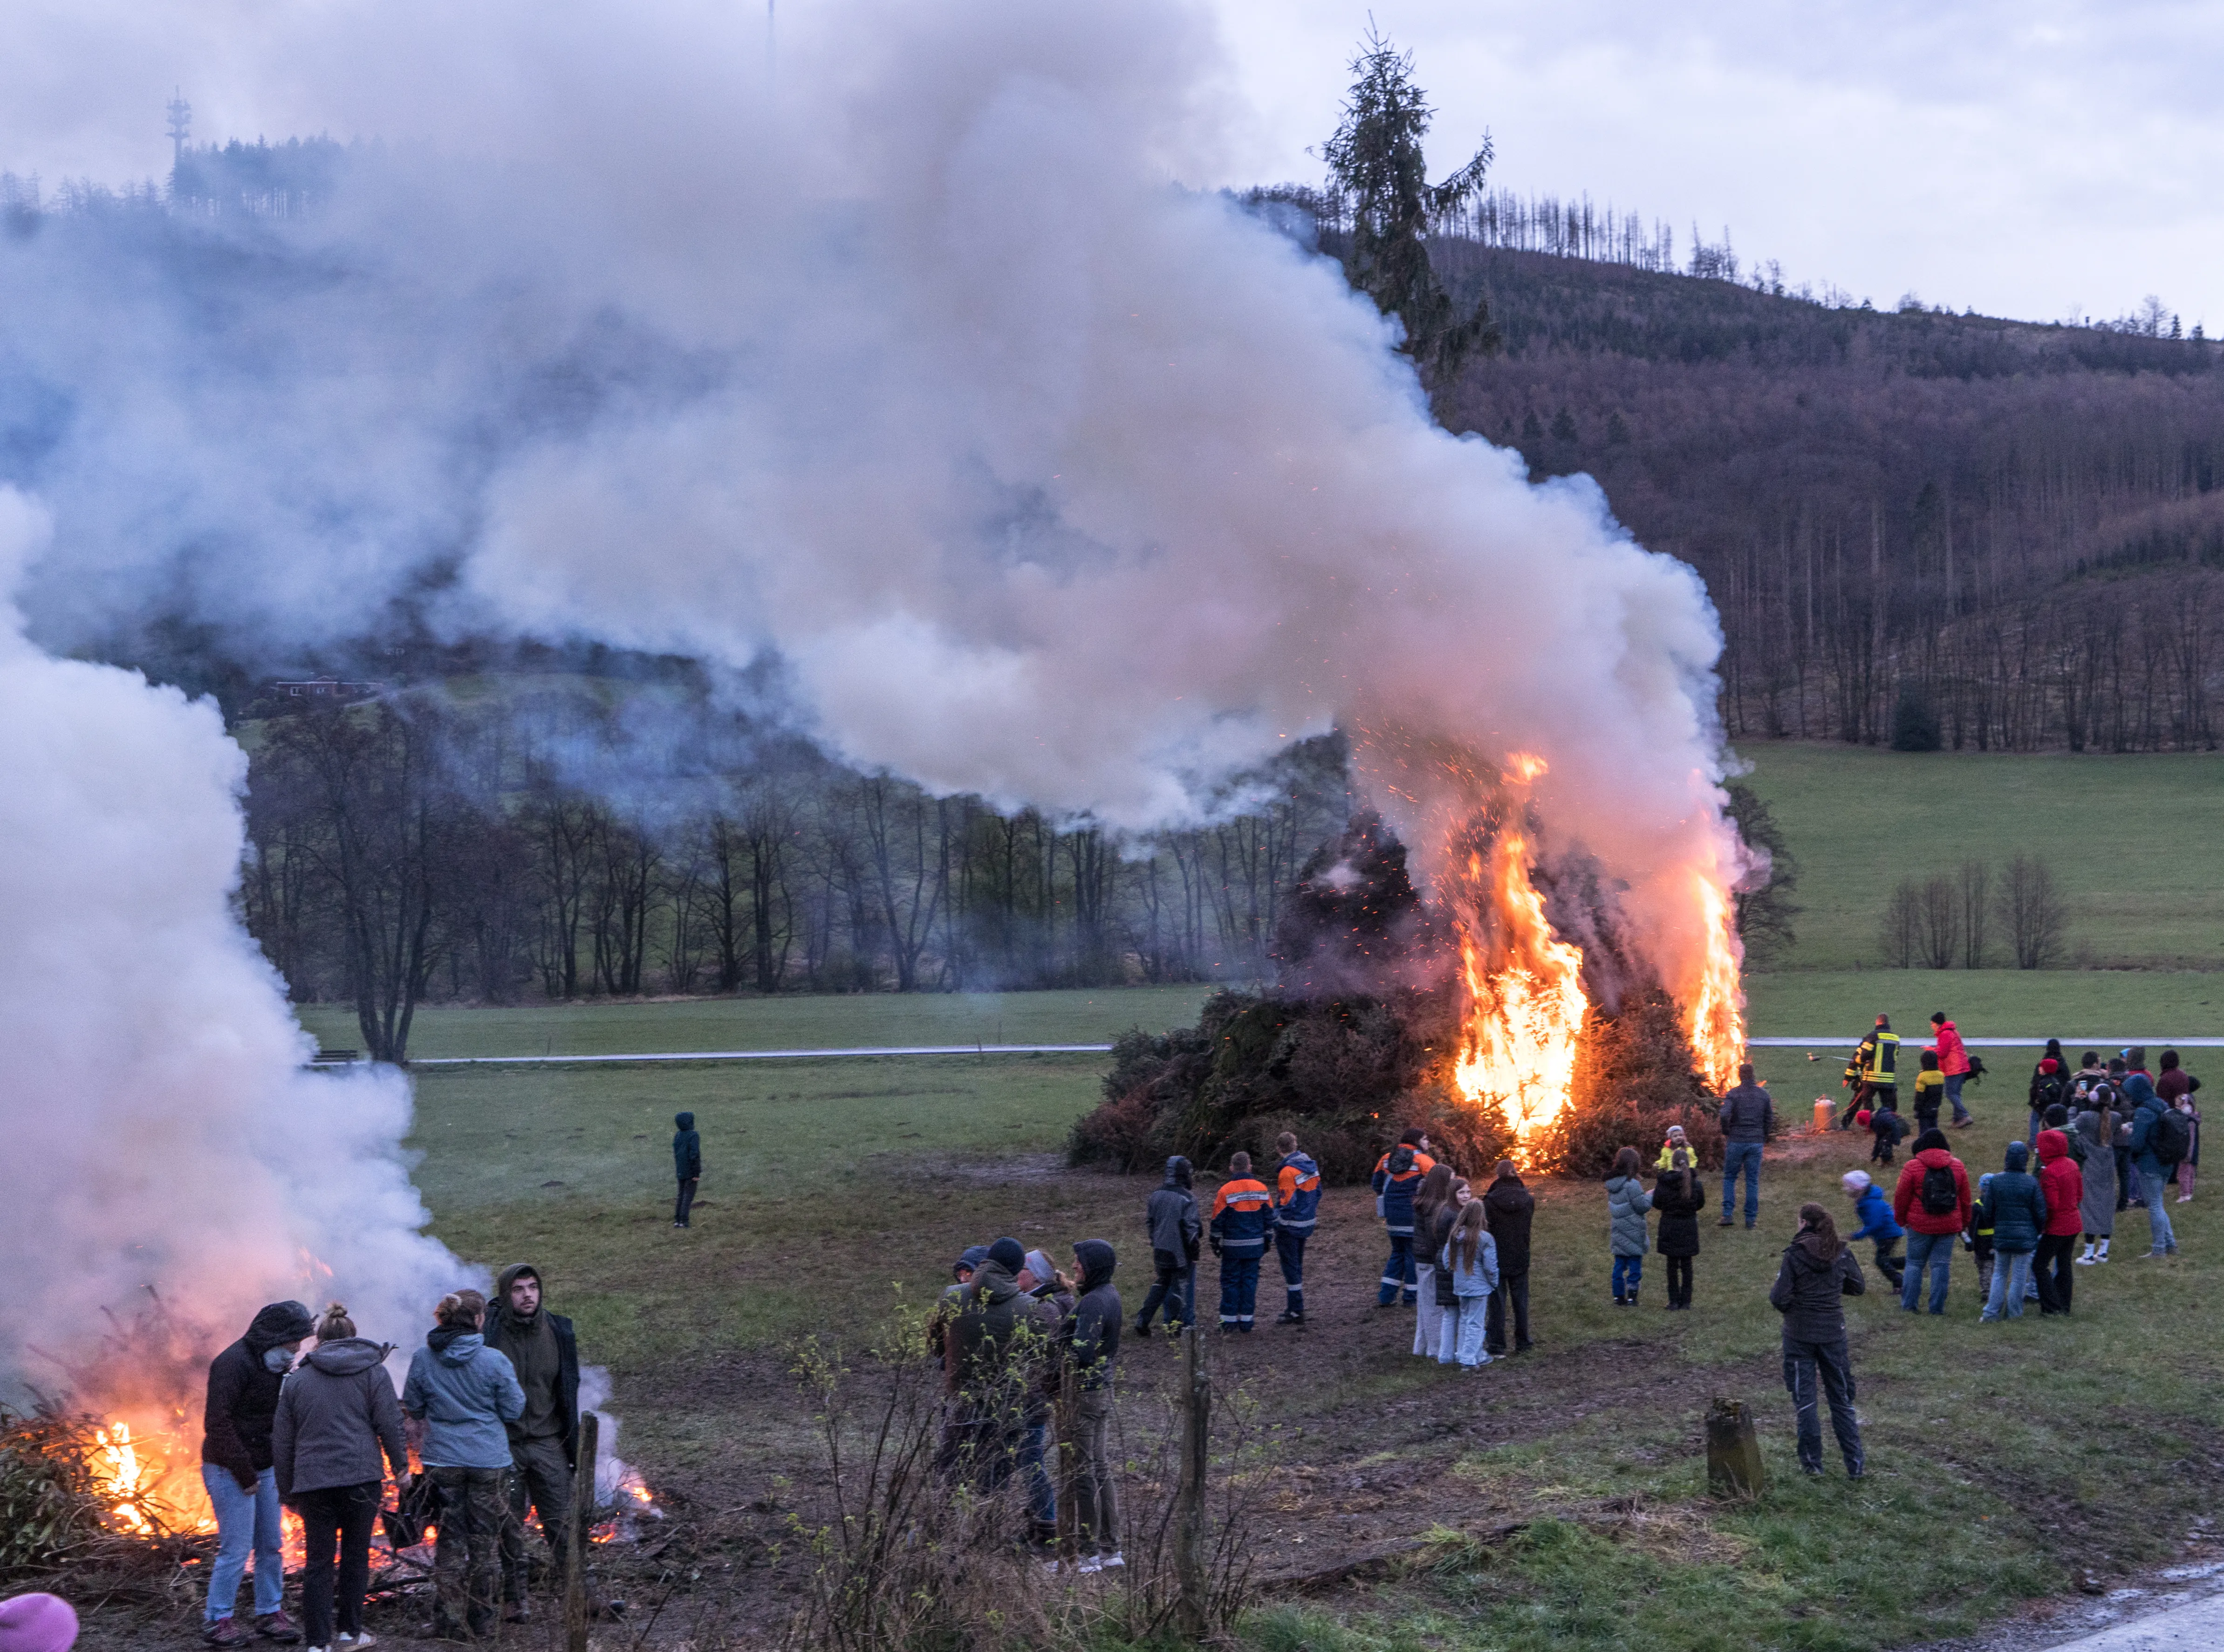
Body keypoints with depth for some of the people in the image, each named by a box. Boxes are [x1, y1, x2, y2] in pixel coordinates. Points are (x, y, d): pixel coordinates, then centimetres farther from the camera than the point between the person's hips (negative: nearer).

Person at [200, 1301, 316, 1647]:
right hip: (230, 1471, -8)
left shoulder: (274, 1365, 11)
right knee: (237, 1548, -7)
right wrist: (245, 1474, -21)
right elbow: (218, 1424, -23)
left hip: (263, 1468, 8)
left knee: (271, 1545, 11)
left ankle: (270, 1613, 22)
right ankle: (216, 1621, 5)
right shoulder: (233, 1363, -18)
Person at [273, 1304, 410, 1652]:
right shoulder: (373, 1372, 5)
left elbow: (282, 1441, 11)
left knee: (317, 1562, 5)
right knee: (355, 1555, 12)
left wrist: (287, 1491, 18)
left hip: (313, 1483, 1)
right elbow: (390, 1425, -1)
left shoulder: (298, 1379, 10)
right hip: (361, 1479, -1)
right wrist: (400, 1467, 10)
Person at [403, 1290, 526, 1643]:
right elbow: (513, 1411, -4)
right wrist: (513, 1382, 14)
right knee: (485, 1540, 11)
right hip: (488, 1460, -1)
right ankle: (481, 1619, 18)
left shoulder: (423, 1359, -5)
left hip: (443, 1460, 1)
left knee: (450, 1540, 9)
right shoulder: (494, 1361, -11)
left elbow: (413, 1408, 5)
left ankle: (449, 1622, 7)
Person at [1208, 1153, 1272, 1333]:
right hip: (1255, 1245, 3)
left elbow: (1218, 1221, -6)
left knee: (1230, 1281, 6)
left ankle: (1229, 1323, 4)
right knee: (1250, 1280, 8)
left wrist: (1215, 1242, 5)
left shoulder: (1225, 1191, -10)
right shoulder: (1261, 1189, 1)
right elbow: (1269, 1217, 8)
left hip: (1233, 1246, -3)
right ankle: (1246, 1324, 9)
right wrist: (1267, 1240, 17)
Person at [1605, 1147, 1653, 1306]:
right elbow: (1642, 1206, -15)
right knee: (1635, 1264, 2)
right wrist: (1652, 1195, 0)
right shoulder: (1632, 1184, -19)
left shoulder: (1612, 1183, 5)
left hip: (1618, 1232, 7)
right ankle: (1631, 1297, 2)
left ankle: (1619, 1297, 15)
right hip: (1632, 1232, -7)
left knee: (1620, 1264, 12)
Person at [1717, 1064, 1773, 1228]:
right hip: (1756, 1143, 3)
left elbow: (1724, 1115, -20)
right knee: (1753, 1181, 7)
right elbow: (1770, 1118, 7)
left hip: (1736, 1141, -3)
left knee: (1729, 1178, 9)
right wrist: (1765, 1138, 18)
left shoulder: (1733, 1094, -8)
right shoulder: (1763, 1095, 4)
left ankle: (1728, 1214, 0)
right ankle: (1751, 1218, 8)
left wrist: (1726, 1133, -4)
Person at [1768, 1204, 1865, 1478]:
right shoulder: (1841, 1252, -3)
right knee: (1841, 1398, 12)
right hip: (1833, 1333, 3)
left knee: (1804, 1399, 8)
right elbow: (1859, 1287, 9)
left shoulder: (1794, 1255, -14)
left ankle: (1812, 1463, 11)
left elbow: (1780, 1300, -16)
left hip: (1800, 1334, -3)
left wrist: (1774, 1292, 6)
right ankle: (1854, 1465, 13)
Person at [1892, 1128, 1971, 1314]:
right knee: (1941, 1264, 5)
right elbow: (1965, 1199, 10)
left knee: (1915, 1263, 9)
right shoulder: (1957, 1166, 4)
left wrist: (1900, 1219, 13)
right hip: (1949, 1227, 2)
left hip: (1920, 1226, -2)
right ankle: (1937, 1306, 4)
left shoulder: (1912, 1167, -7)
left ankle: (1909, 1303, 9)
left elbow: (1901, 1197, -3)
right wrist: (1963, 1224, 20)